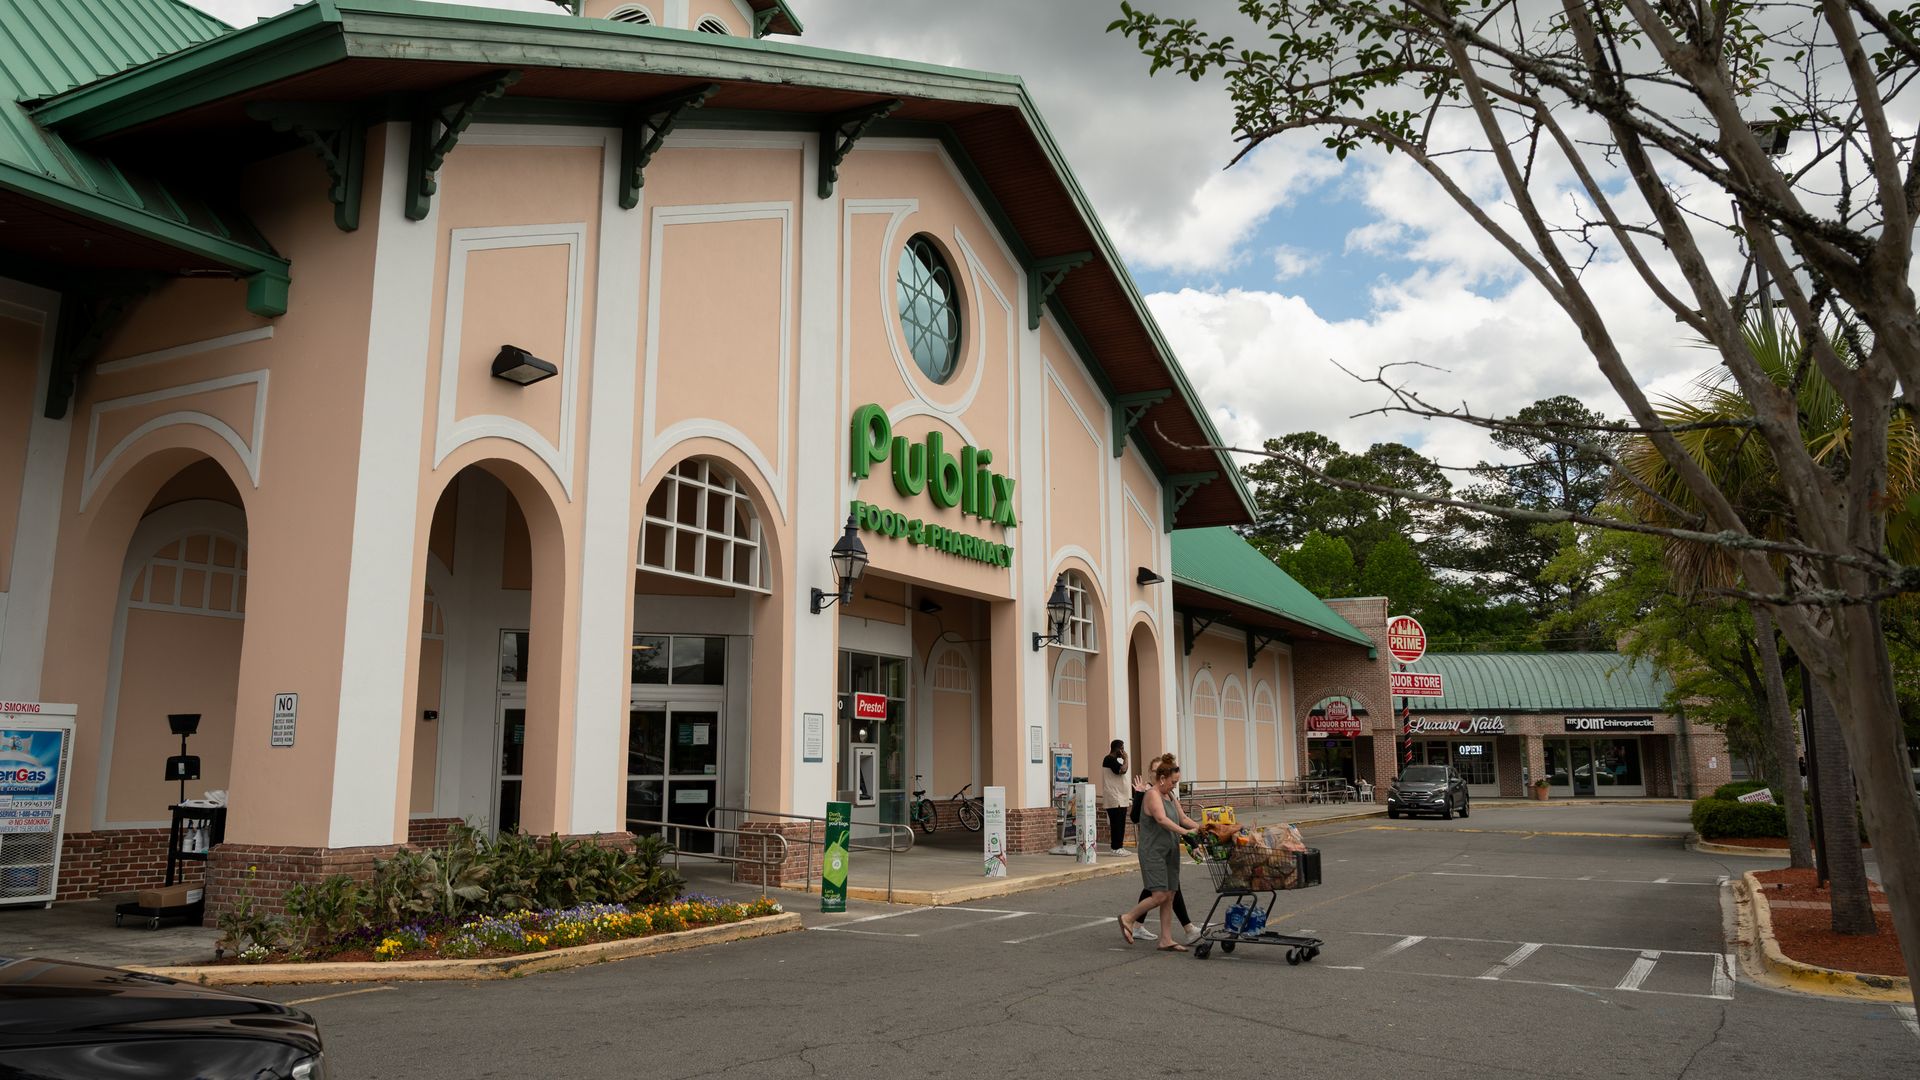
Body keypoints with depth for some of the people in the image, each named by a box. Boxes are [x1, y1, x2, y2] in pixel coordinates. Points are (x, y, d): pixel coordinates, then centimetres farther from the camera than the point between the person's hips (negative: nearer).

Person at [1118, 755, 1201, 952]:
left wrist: (1201, 827, 2)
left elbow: (1183, 818, 18)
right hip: (1153, 852, -9)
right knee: (1159, 895, -12)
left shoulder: (1170, 796, 16)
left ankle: (1167, 941, 10)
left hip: (1170, 852, 9)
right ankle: (1128, 918, 8)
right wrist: (1184, 832, -36)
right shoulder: (1152, 795, -14)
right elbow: (1162, 819, -28)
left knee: (1169, 897, 6)